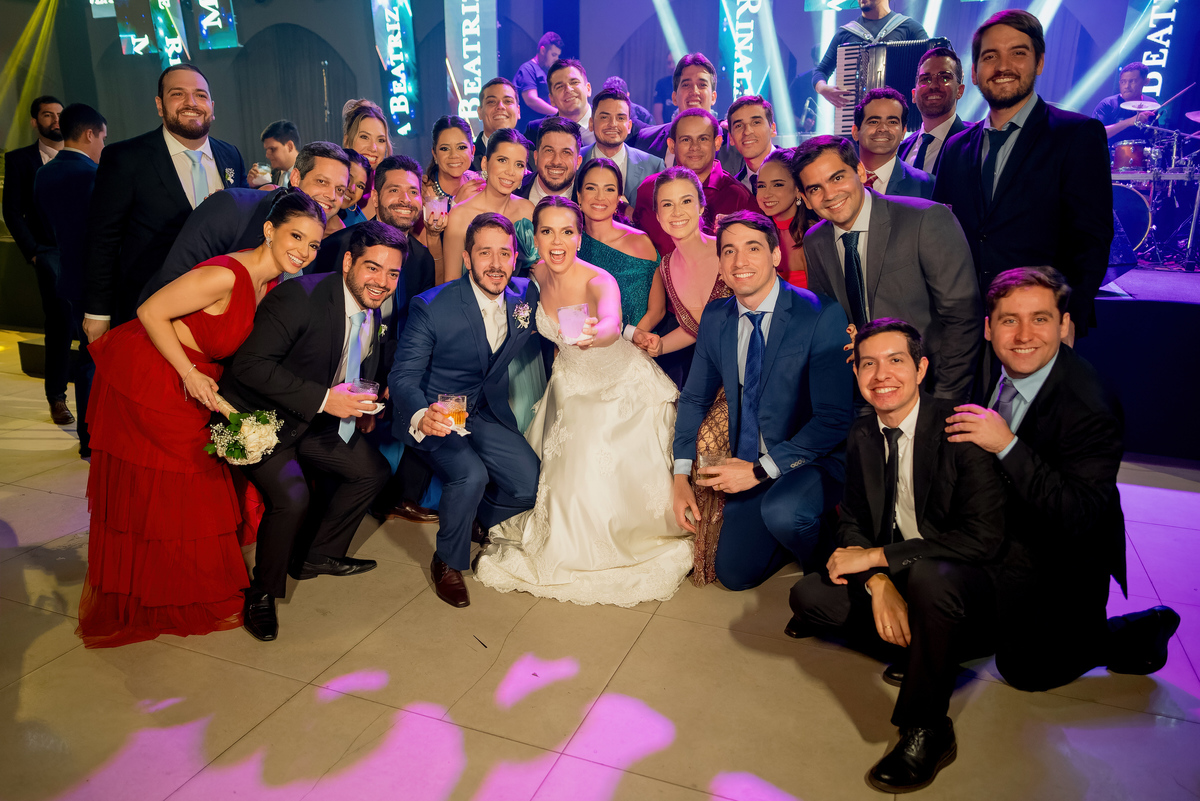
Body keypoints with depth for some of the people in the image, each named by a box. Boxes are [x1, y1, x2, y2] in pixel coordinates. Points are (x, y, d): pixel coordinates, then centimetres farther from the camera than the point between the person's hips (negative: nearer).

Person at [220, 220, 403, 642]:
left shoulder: (371, 312, 0)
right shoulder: (301, 296, -26)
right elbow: (249, 364, -30)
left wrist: (365, 403, -2)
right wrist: (323, 398, -34)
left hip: (313, 419, 8)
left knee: (373, 470, 7)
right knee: (292, 496, -28)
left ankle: (317, 555, 26)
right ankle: (262, 592, 0)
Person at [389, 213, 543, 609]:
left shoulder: (526, 296, -5)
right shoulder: (431, 306, -18)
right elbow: (402, 377, -20)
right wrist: (422, 416, -41)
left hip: (487, 414, 5)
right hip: (435, 415, -5)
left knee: (533, 485, -9)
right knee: (471, 475, -30)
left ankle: (472, 518, 25)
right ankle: (448, 561, 0)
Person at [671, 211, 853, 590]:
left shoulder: (822, 316, -18)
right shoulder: (715, 317, -1)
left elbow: (834, 418, -21)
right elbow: (694, 399, 9)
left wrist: (762, 470, -23)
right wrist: (681, 477, -1)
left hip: (814, 461, -5)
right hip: (750, 465, 5)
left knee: (782, 510, -36)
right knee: (735, 573, 6)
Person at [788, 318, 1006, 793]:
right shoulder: (862, 435, 0)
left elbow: (982, 537, -27)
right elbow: (853, 522, 4)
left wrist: (876, 556, -24)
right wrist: (879, 584, -18)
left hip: (963, 583, -5)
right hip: (893, 578, 6)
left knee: (927, 576, -39)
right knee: (808, 596, -16)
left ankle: (927, 731, -16)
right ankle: (923, 651, 4)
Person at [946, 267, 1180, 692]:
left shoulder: (1089, 410, -33)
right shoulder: (1004, 369, -10)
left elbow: (1080, 518, -37)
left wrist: (1008, 446, -42)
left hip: (1061, 559, -7)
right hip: (1009, 536, 7)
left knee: (1025, 668, 6)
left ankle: (1138, 634, 21)